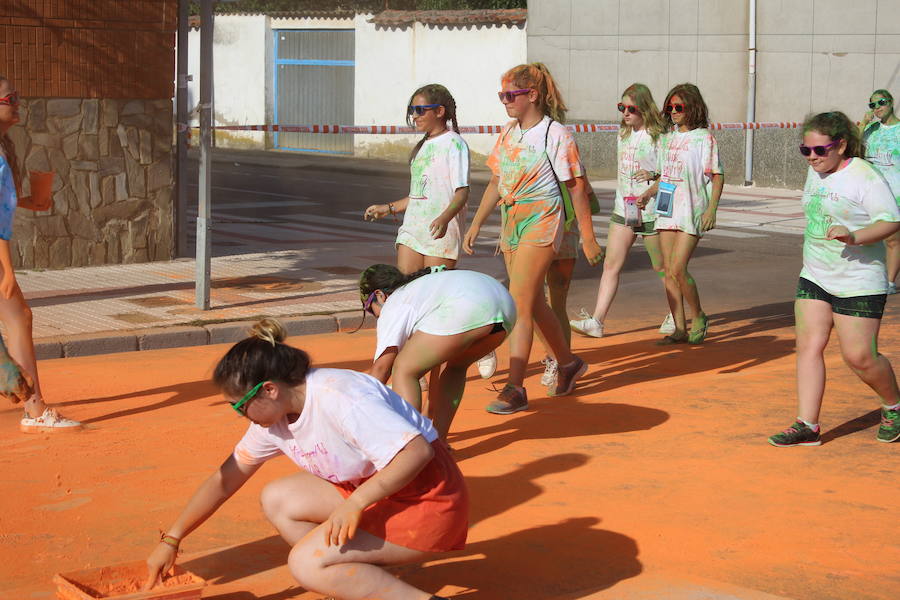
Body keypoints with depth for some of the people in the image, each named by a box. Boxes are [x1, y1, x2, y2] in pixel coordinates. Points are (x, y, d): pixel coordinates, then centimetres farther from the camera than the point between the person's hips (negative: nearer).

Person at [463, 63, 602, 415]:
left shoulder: (555, 134, -10)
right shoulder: (508, 134, 10)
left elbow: (576, 188, -8)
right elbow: (496, 183, 17)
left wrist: (588, 237, -8)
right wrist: (476, 225, 13)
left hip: (541, 222, -8)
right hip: (511, 223, 8)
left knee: (519, 305, -14)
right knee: (533, 303, 15)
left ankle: (515, 389, -12)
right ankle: (568, 363, 35)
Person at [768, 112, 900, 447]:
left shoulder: (864, 176, -14)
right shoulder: (816, 172, 10)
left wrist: (854, 236, -34)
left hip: (858, 283, -7)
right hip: (814, 278, 7)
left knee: (859, 356, -6)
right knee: (808, 346, -3)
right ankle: (807, 425, -1)